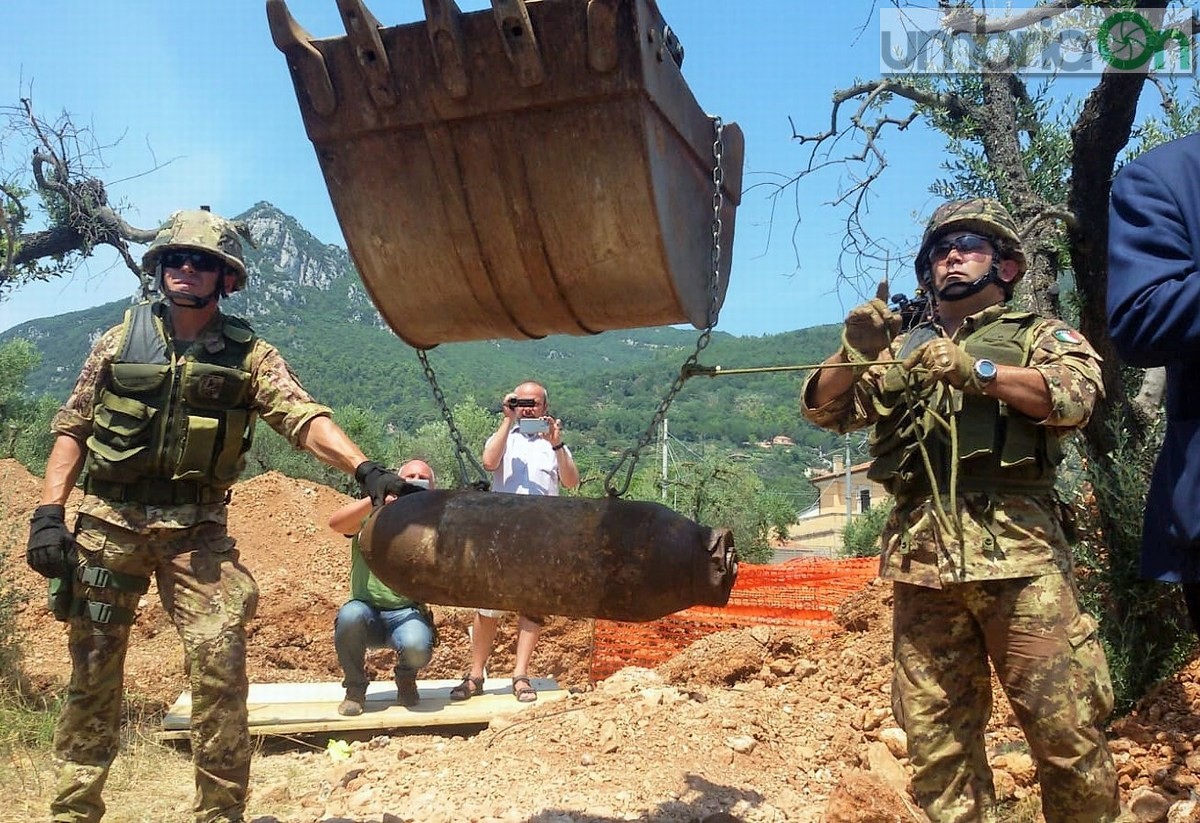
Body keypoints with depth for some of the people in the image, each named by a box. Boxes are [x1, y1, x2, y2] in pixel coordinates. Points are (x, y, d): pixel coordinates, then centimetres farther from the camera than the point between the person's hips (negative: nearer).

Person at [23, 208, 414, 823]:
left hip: (195, 528, -1)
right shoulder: (120, 341, 5)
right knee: (92, 671, 10)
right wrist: (48, 511, -3)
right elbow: (71, 428, 7)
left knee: (220, 664, -10)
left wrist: (364, 467, -30)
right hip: (107, 521, 2)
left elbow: (306, 419, -14)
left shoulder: (248, 355, 0)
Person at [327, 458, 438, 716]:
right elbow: (335, 523, -18)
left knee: (416, 647, -32)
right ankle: (355, 687, -5)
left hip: (407, 612, 0)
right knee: (351, 615, -34)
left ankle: (406, 680, 8)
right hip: (366, 609, 0)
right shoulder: (371, 515, 3)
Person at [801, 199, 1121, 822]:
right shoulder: (901, 351, 22)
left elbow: (1075, 396, -7)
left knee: (1064, 723, -2)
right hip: (920, 556, 3)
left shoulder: (1042, 337, 13)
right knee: (934, 731, 7)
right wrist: (855, 354, -5)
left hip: (1018, 550, -2)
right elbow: (823, 409, 13)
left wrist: (976, 371, -20)